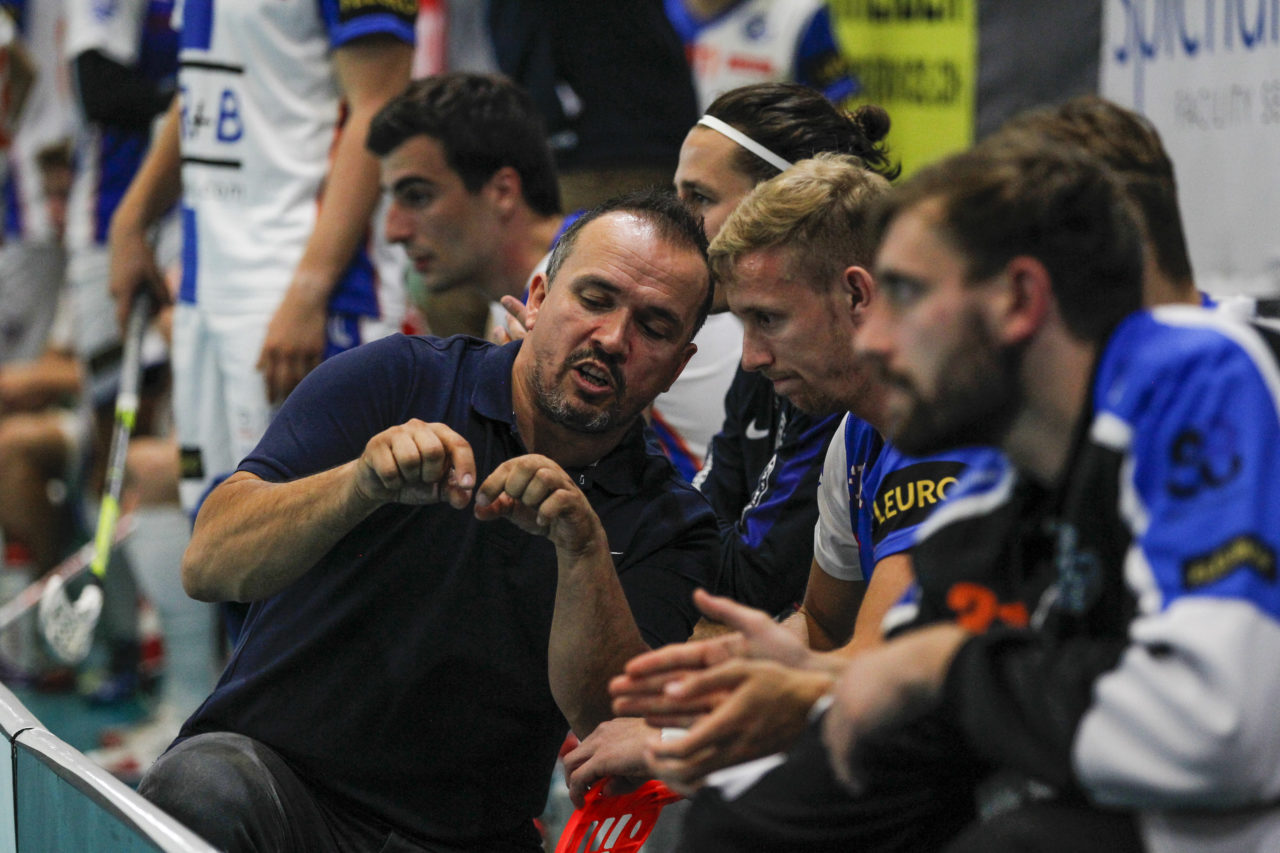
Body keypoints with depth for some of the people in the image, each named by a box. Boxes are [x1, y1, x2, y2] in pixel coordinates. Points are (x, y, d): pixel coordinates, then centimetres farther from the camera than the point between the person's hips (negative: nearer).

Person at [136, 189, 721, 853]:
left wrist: (583, 548, -24)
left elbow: (609, 722, -10)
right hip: (271, 768, -2)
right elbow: (207, 567, -10)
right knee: (206, 788, -34)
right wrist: (363, 482, -27)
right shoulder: (399, 381, 1)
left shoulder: (674, 525, 6)